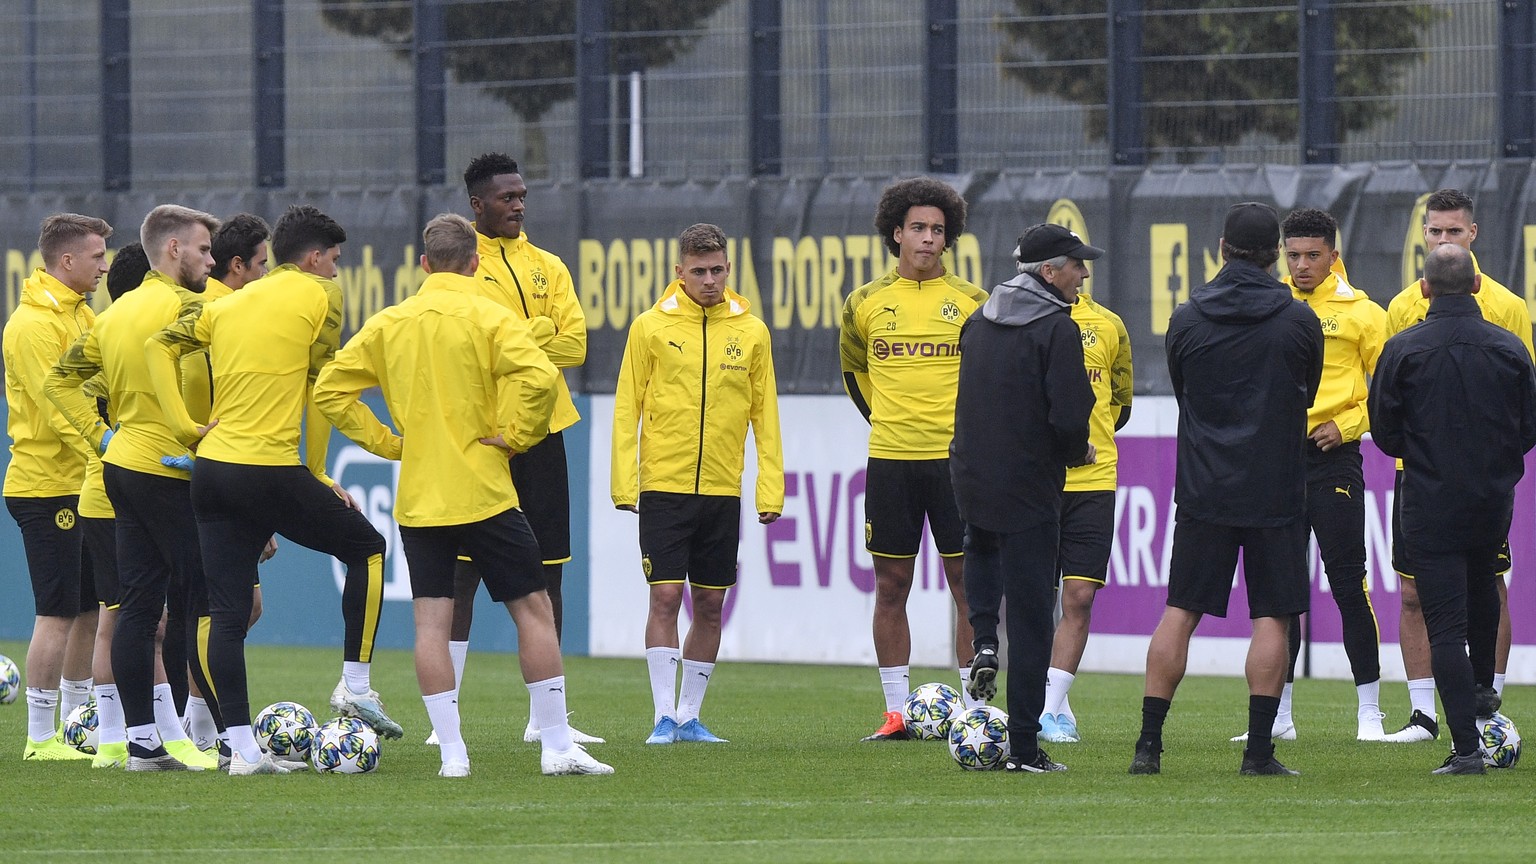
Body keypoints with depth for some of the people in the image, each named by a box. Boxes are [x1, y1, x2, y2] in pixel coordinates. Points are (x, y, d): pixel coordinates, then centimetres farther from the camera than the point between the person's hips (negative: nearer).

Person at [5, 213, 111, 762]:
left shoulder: (80, 314, 13)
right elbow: (60, 410, -21)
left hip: (81, 485, 9)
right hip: (47, 485, -9)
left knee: (90, 609, 12)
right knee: (58, 613, -6)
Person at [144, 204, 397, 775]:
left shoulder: (230, 304, 16)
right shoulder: (320, 294, 0)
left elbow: (159, 346, 11)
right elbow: (321, 389, -2)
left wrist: (185, 428, 7)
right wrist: (317, 474, 4)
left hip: (212, 469, 6)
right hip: (273, 469, -6)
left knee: (226, 613, 4)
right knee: (365, 547, 15)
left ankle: (242, 748, 2)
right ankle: (355, 685, 11)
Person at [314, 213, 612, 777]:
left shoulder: (389, 324, 6)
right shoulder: (487, 317, -7)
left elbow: (329, 390, 6)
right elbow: (536, 375, -22)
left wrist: (387, 442, 9)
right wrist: (513, 435, -8)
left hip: (417, 498, 3)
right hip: (483, 492, -3)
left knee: (431, 621, 3)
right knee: (534, 609, 4)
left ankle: (452, 752, -3)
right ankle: (557, 746, 2)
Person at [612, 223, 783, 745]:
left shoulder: (750, 332, 6)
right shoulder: (651, 327, 0)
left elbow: (765, 415, 9)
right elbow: (626, 409, 2)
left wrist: (771, 488, 2)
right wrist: (624, 483, -5)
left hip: (723, 491, 3)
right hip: (664, 486, -2)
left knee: (711, 604, 5)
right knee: (665, 596, -9)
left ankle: (690, 716, 13)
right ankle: (664, 716, -6)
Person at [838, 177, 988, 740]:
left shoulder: (972, 302, 2)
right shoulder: (866, 304, 6)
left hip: (957, 457, -1)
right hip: (890, 461, 1)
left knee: (968, 583, -1)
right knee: (891, 585, 2)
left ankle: (975, 709, 3)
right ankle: (896, 712, 7)